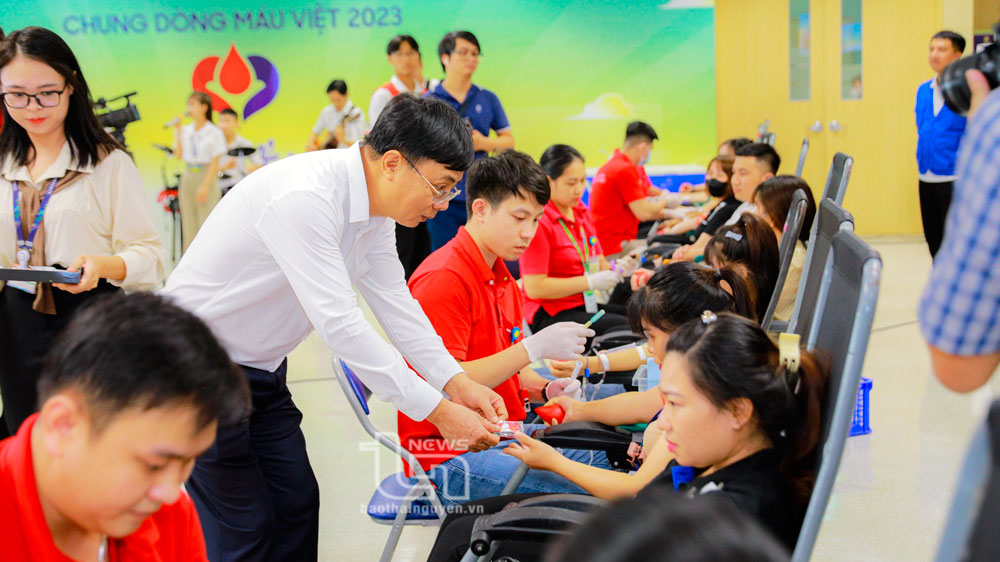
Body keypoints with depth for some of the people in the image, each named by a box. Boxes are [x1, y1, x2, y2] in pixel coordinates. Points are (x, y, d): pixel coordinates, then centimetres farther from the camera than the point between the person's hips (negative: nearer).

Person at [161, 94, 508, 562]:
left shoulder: (374, 206, -2)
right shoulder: (303, 198, -31)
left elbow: (394, 302, 3)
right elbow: (340, 324, -33)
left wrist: (457, 382, -9)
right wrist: (438, 411, -30)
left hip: (261, 367, 9)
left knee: (297, 505, 9)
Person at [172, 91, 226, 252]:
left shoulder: (214, 133, -3)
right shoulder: (185, 131, 10)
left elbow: (214, 163, -6)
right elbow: (178, 155, 1)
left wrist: (205, 186, -14)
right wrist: (178, 133, -1)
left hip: (206, 177, -5)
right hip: (188, 178, 5)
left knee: (206, 221, -7)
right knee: (189, 222, 7)